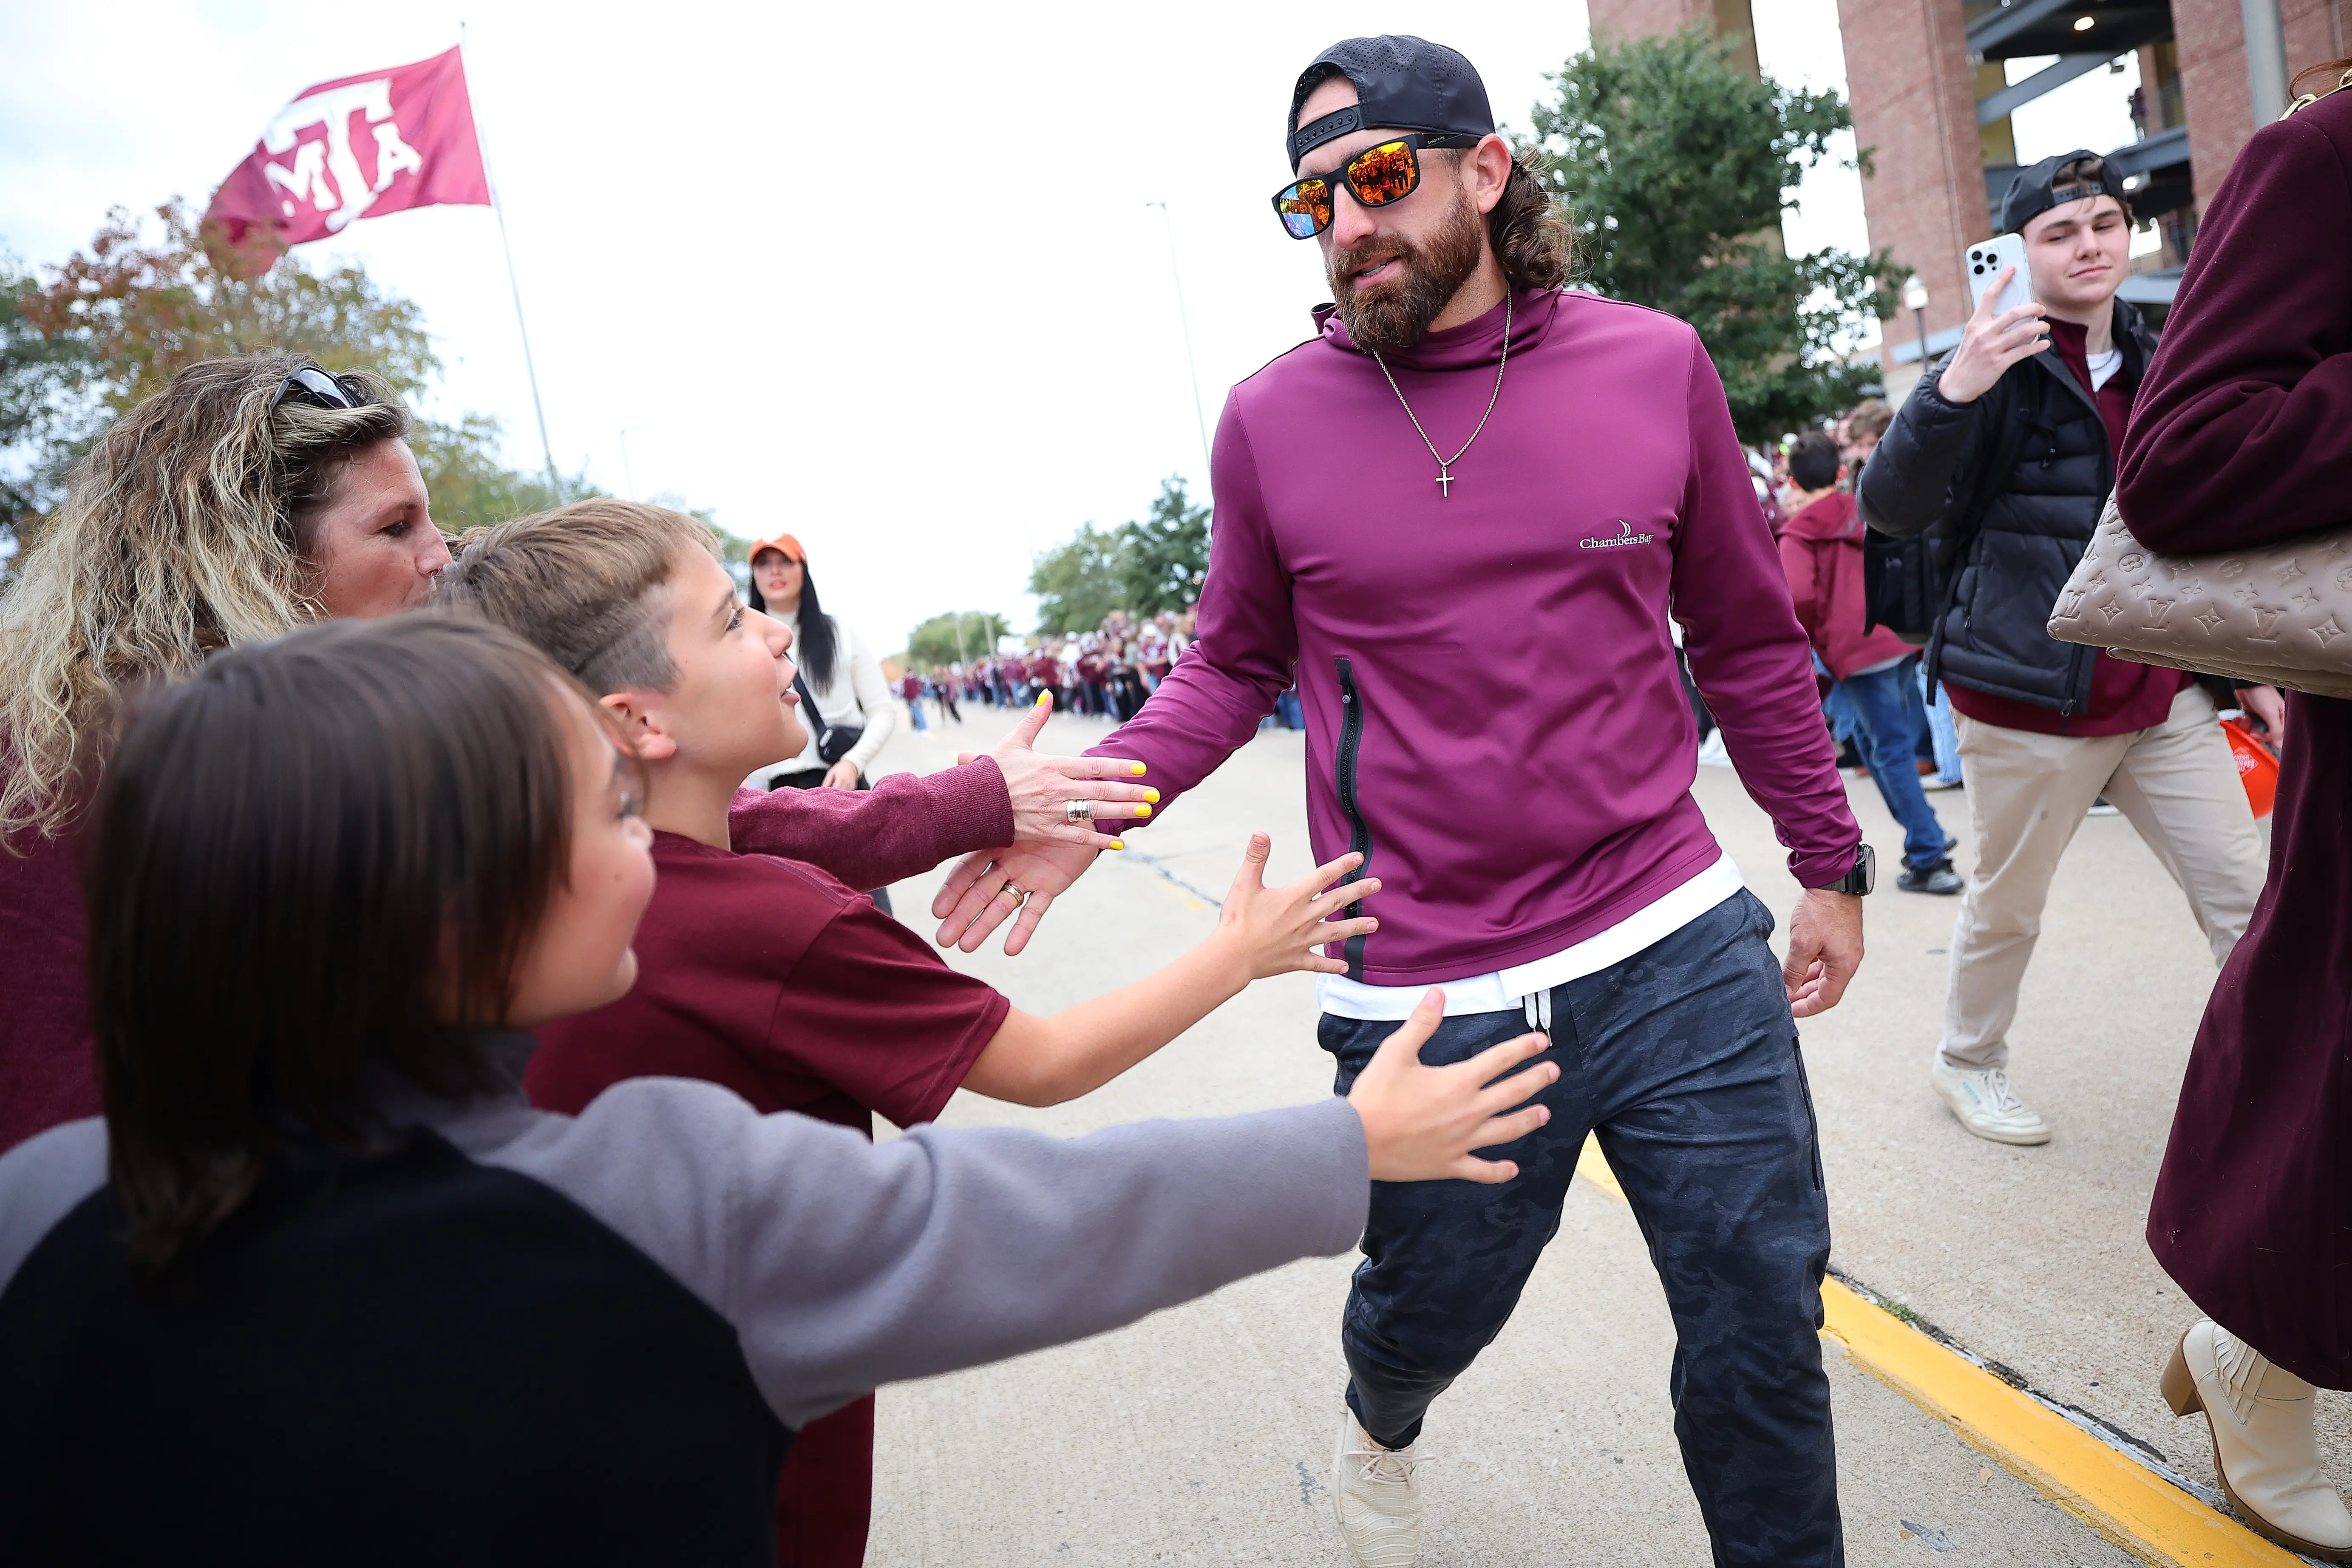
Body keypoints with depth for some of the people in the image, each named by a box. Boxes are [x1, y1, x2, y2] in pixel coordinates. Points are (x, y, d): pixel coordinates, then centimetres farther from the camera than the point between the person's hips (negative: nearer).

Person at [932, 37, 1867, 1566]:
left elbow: (1750, 640, 8)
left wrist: (1830, 863, 13)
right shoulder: (1274, 421, -4)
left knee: (1763, 1334, 12)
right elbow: (1236, 665, 6)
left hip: (1686, 951, 2)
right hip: (1430, 1000, -1)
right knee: (1427, 1314, 20)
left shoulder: (1655, 364, 0)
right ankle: (1381, 1430, 57)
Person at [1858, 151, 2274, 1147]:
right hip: (2030, 701, -6)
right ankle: (1968, 1063, 31)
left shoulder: (2154, 365, 12)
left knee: (2247, 895, 4)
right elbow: (1890, 511, -23)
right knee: (2006, 906, 9)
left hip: (2161, 695, 6)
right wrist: (1950, 392, -39)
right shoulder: (2004, 367, -9)